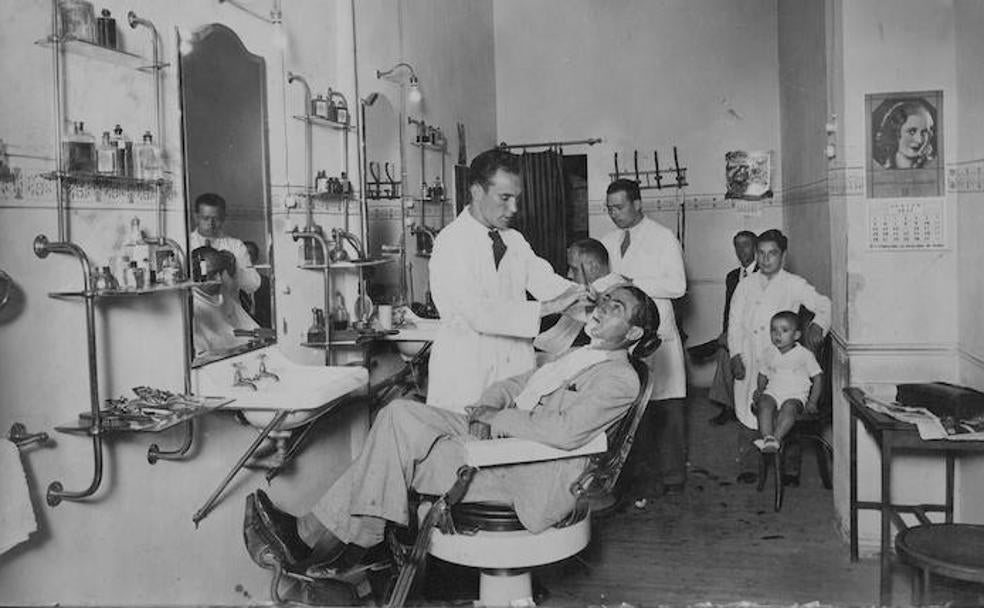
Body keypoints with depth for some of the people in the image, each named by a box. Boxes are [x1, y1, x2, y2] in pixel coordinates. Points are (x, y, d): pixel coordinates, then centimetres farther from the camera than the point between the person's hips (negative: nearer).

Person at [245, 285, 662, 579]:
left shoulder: (620, 379, -8)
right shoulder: (582, 356, 23)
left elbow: (564, 432, -22)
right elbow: (519, 382, 23)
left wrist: (497, 417, -14)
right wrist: (490, 403, 0)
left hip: (531, 475, -9)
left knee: (397, 453, -17)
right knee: (399, 414, -11)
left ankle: (314, 542, -5)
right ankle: (357, 543, -14)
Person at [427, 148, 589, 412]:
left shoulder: (514, 240, 12)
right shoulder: (451, 243, -12)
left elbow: (545, 281, 3)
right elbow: (479, 314, -22)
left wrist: (589, 295, -16)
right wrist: (550, 307, -25)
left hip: (516, 363, 6)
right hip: (465, 371, -6)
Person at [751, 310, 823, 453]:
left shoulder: (804, 355, 3)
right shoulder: (769, 353, 13)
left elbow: (817, 377, 5)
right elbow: (763, 374, 25)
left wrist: (812, 402, -5)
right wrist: (759, 390, 5)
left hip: (796, 395, -3)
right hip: (772, 393, 3)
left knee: (789, 407, -36)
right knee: (764, 403, -30)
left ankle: (776, 439, -43)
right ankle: (767, 437, -41)